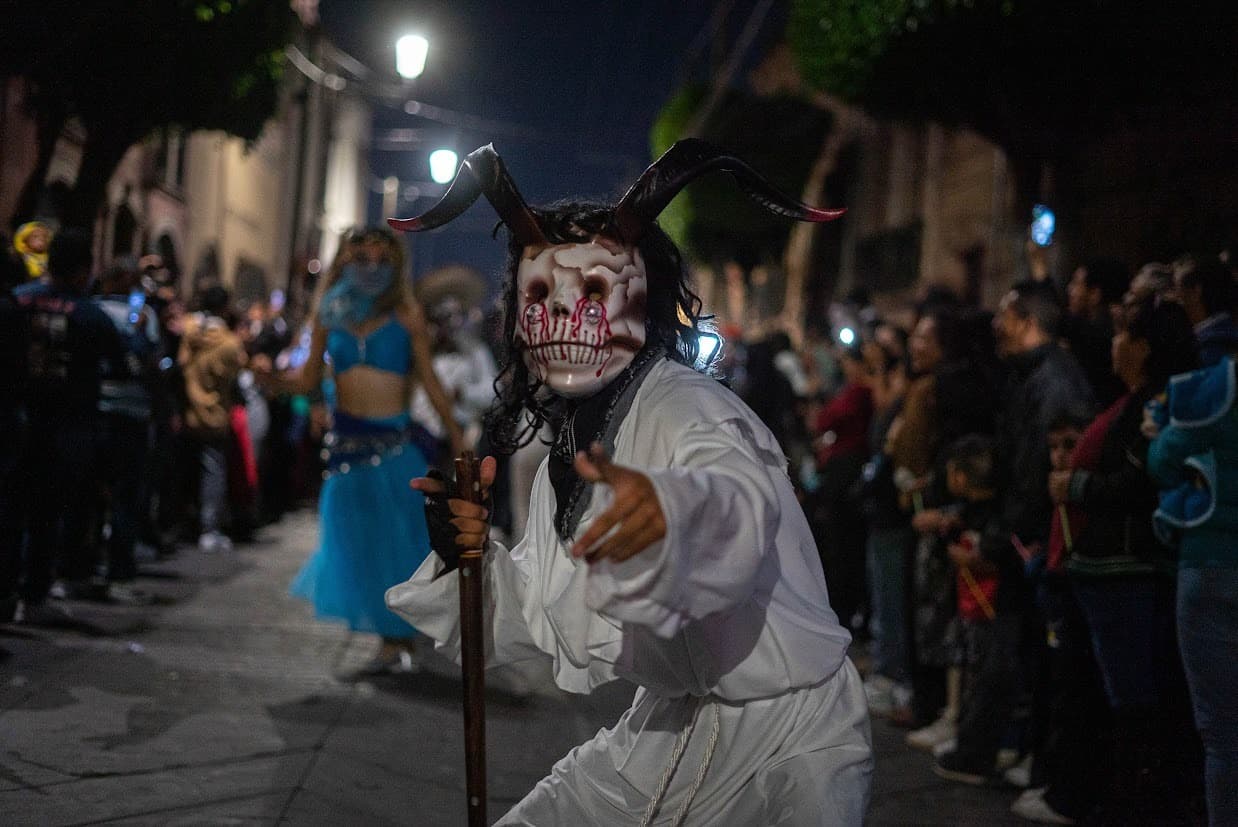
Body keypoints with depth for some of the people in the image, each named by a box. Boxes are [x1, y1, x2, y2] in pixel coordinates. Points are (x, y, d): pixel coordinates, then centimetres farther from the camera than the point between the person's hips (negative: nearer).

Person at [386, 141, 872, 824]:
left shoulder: (684, 406, -19)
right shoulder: (565, 462, 7)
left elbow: (742, 498, -43)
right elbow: (536, 622, 10)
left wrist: (671, 506, -65)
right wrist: (467, 557, -9)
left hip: (787, 736, -7)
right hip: (670, 724, 7)